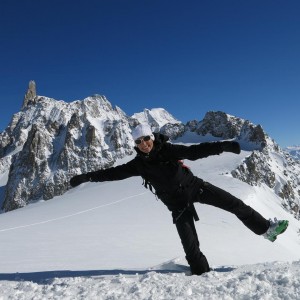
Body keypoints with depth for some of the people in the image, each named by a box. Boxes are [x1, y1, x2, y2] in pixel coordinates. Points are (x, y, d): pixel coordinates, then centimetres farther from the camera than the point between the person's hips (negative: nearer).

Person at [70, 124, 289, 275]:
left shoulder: (168, 150, -14)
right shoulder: (139, 164, -7)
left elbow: (195, 151, -21)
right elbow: (114, 172, -6)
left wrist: (222, 146, -32)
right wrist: (87, 177, -11)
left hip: (194, 186, 0)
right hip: (178, 202, 0)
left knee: (234, 203, -3)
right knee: (189, 241, -6)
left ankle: (266, 228, 13)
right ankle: (201, 271, 15)